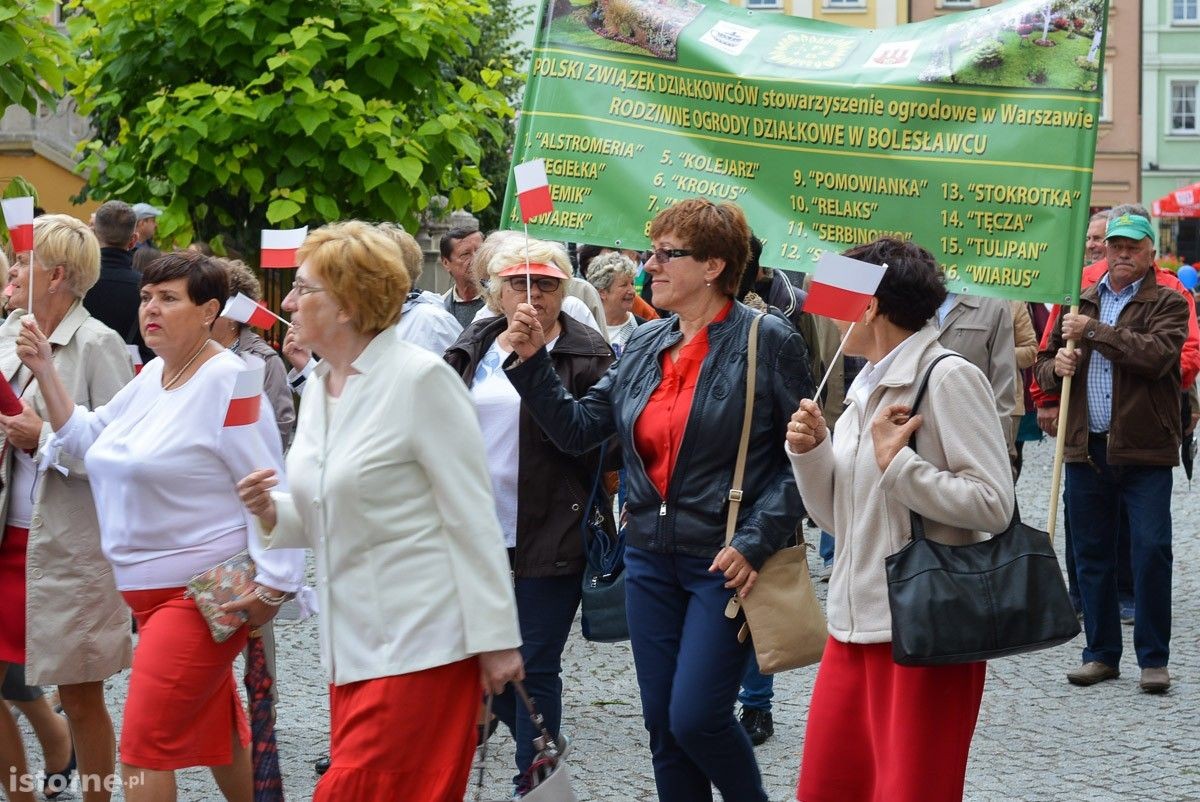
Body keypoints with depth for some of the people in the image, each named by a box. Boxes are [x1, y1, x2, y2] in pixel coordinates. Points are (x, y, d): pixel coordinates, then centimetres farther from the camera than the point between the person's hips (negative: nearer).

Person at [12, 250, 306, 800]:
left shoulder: (226, 380, -15)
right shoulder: (151, 376, 11)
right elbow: (89, 440, 13)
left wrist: (272, 584, -22)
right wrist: (45, 371, 3)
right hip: (148, 586, 9)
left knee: (143, 747, -11)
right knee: (216, 729, 20)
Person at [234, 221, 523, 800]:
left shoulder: (420, 378, -11)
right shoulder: (318, 388, 12)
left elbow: (472, 514, -12)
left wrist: (495, 638, -13)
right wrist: (272, 513, -2)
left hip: (420, 643, -8)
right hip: (353, 643, 8)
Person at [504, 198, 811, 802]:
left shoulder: (768, 343, -9)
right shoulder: (644, 346, 9)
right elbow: (577, 429, 8)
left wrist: (754, 543, -17)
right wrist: (531, 361, -3)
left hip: (725, 562, -6)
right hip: (650, 558, 6)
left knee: (696, 718, -9)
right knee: (661, 723, 9)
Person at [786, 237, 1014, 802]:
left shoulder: (948, 379, -10)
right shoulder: (865, 390, 16)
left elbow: (994, 505, -17)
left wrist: (896, 465, -17)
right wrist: (811, 451, 2)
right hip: (855, 624, 8)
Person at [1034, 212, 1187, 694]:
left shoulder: (1167, 304, 1)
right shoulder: (1080, 303, 14)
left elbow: (1157, 354, -17)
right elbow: (1045, 364, 17)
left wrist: (1095, 331, -15)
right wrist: (1055, 368, -7)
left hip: (1144, 451, -4)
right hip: (1086, 449, 4)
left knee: (1151, 551, -7)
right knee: (1091, 554, 8)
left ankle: (1153, 659, 3)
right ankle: (1101, 654, 19)